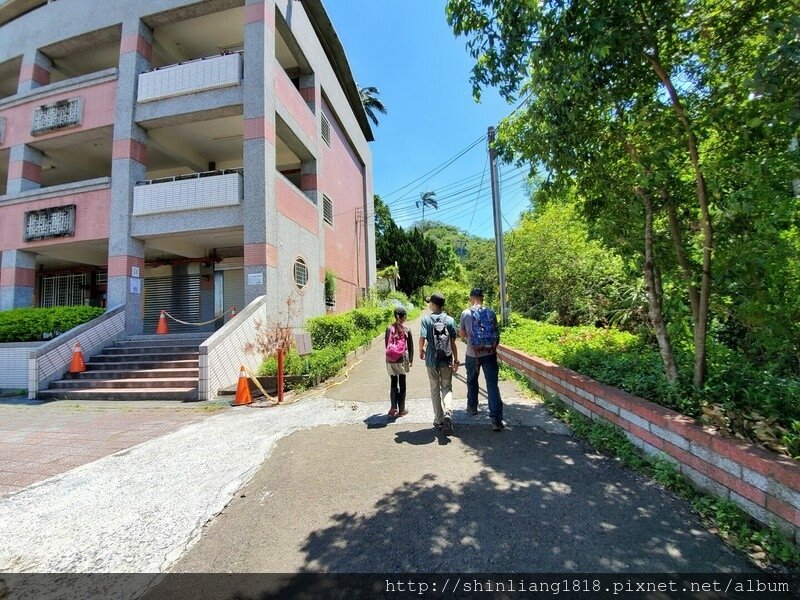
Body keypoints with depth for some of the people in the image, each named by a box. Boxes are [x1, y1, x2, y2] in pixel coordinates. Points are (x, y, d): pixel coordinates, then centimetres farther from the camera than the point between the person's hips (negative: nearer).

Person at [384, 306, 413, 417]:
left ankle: (393, 408, 8)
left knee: (393, 383, 14)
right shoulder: (407, 330, -7)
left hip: (390, 360, 2)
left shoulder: (389, 328, -2)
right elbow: (410, 346, -1)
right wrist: (411, 360, 10)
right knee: (402, 384, 10)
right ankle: (401, 410, 18)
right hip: (402, 360, -2)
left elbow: (386, 344, 4)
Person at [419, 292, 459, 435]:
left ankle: (439, 420, 21)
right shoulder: (450, 320, -3)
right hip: (446, 360, 1)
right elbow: (453, 342, -2)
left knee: (435, 390, 13)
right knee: (447, 388, 12)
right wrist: (456, 361, 5)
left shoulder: (426, 319, -8)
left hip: (432, 360, -1)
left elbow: (422, 338, -15)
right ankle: (448, 413, -12)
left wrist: (421, 351, 5)